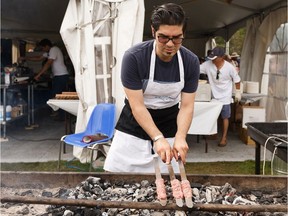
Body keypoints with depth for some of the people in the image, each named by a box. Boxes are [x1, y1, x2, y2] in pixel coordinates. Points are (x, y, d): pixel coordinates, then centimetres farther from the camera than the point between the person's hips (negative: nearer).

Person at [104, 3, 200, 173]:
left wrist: (180, 137, -27)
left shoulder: (191, 62, -12)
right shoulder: (134, 57, -22)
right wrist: (158, 138, -31)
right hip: (133, 127, -2)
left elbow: (187, 106, -10)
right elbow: (137, 106, -21)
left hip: (169, 128, 2)